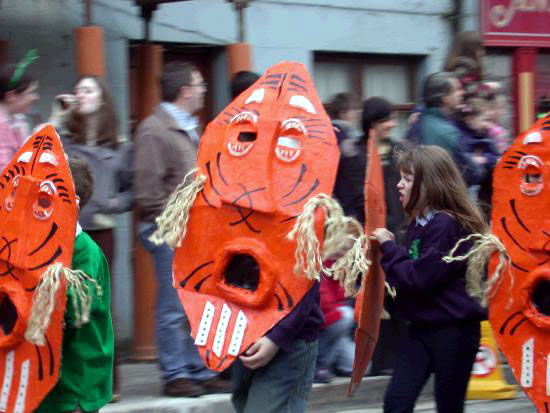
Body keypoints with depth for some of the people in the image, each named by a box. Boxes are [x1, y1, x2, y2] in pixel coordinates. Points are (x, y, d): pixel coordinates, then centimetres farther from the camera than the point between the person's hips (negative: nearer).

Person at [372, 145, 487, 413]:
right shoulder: (419, 222, 8)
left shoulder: (446, 225, -19)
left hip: (452, 330, -8)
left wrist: (389, 248, -12)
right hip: (422, 327, 8)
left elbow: (418, 278, -22)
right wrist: (387, 249, -1)